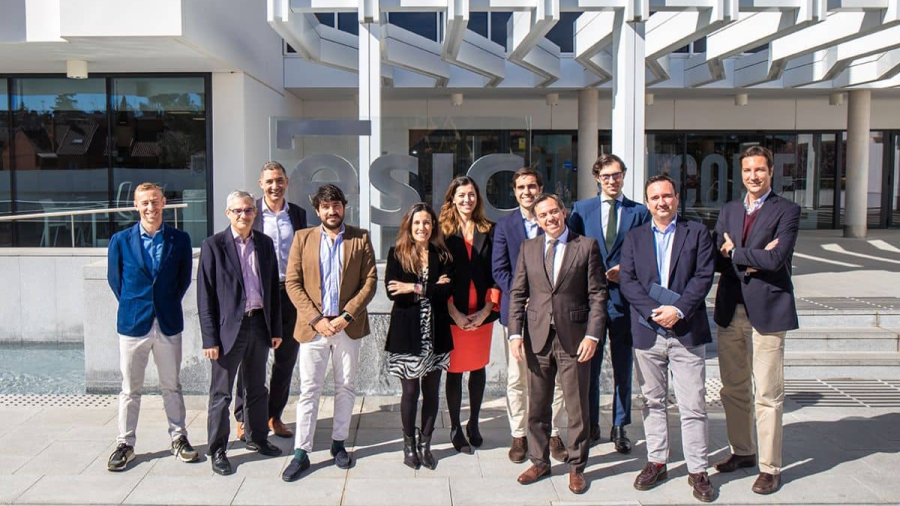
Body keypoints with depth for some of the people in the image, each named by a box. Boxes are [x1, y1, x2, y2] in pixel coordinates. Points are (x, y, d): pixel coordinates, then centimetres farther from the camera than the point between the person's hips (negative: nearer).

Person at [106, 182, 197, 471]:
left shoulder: (180, 239, -1)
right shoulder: (120, 240, -2)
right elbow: (114, 279, 7)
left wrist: (168, 305, 6)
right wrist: (132, 307, 6)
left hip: (169, 324, 1)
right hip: (133, 325, 0)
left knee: (172, 386, 12)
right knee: (130, 390, 9)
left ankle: (179, 438, 24)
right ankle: (125, 444, 22)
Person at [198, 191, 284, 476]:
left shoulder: (265, 243, 7)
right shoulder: (213, 245, -7)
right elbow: (205, 296, -8)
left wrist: (275, 328, 9)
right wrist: (210, 339, -12)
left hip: (259, 324, 5)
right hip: (229, 326, -4)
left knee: (257, 388, 17)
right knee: (221, 393, 5)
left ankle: (257, 438, 33)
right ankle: (217, 451, 17)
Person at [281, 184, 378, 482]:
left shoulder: (361, 239, 3)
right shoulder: (303, 238, 4)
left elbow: (370, 281, -2)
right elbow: (292, 282, -1)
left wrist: (346, 316, -12)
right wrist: (316, 319, -11)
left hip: (348, 326, 1)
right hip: (313, 326, 0)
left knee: (345, 387, 10)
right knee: (309, 390, 2)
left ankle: (339, 443, 25)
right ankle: (301, 453, 9)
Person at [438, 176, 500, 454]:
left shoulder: (489, 231, 6)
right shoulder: (443, 232, -1)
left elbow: (496, 274, 4)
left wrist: (487, 309, -6)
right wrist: (454, 312, -11)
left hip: (483, 313, 3)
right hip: (453, 314, -2)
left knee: (478, 368, 12)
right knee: (455, 370, 4)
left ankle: (473, 424, 29)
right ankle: (455, 428, 18)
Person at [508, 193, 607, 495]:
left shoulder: (587, 246, 1)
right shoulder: (528, 248, 9)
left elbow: (597, 295, -2)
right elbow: (517, 294, 8)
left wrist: (592, 335, -11)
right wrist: (515, 333, -2)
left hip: (574, 338, -2)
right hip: (537, 338, 3)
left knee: (577, 407, 6)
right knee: (537, 407, 12)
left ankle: (576, 467, 22)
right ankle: (540, 462, 28)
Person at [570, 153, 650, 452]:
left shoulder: (639, 212, 5)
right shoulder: (581, 209, 8)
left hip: (624, 296, 0)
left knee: (623, 367, 8)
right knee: (589, 365, 7)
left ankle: (620, 427, 20)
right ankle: (591, 425, 21)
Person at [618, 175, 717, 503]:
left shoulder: (697, 233, 5)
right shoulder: (634, 238, 10)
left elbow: (704, 276, -4)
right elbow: (627, 280, 0)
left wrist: (678, 310, -16)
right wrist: (654, 311, -14)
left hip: (687, 331, -2)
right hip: (647, 332, 2)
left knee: (693, 406, 1)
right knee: (653, 402, 12)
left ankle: (697, 470, 11)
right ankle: (656, 462, 24)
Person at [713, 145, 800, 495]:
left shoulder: (787, 211, -4)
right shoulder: (729, 211, 12)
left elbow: (776, 260, -17)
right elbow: (717, 258, 1)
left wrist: (736, 251, -6)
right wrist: (755, 258, -12)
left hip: (767, 309, -5)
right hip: (731, 309, 5)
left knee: (768, 394, 0)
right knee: (734, 389, 15)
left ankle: (770, 467, 11)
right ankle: (742, 451, 31)